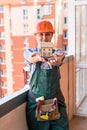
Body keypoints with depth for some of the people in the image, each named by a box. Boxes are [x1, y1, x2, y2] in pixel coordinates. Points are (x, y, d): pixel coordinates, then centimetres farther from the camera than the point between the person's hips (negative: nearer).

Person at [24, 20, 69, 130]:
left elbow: (59, 60, -24)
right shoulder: (29, 52, 0)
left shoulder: (58, 52, 1)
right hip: (35, 100, 0)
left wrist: (55, 60, -49)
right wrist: (39, 57, -50)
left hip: (56, 99, 1)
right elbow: (32, 58, -25)